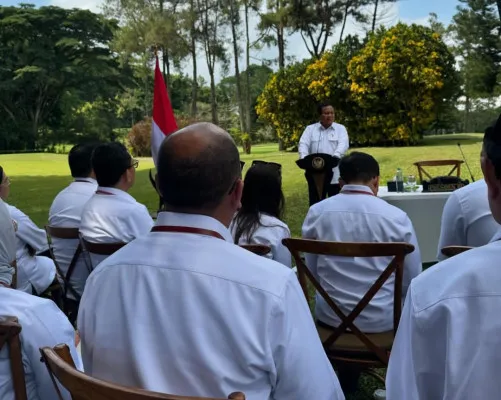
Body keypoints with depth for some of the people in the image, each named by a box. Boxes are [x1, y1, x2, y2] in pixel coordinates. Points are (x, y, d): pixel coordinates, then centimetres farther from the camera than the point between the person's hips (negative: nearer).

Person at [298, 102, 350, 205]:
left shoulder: (340, 128, 8)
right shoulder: (310, 129, 10)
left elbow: (343, 144, -9)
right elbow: (303, 144, -3)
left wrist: (336, 156, -30)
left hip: (335, 174, -1)